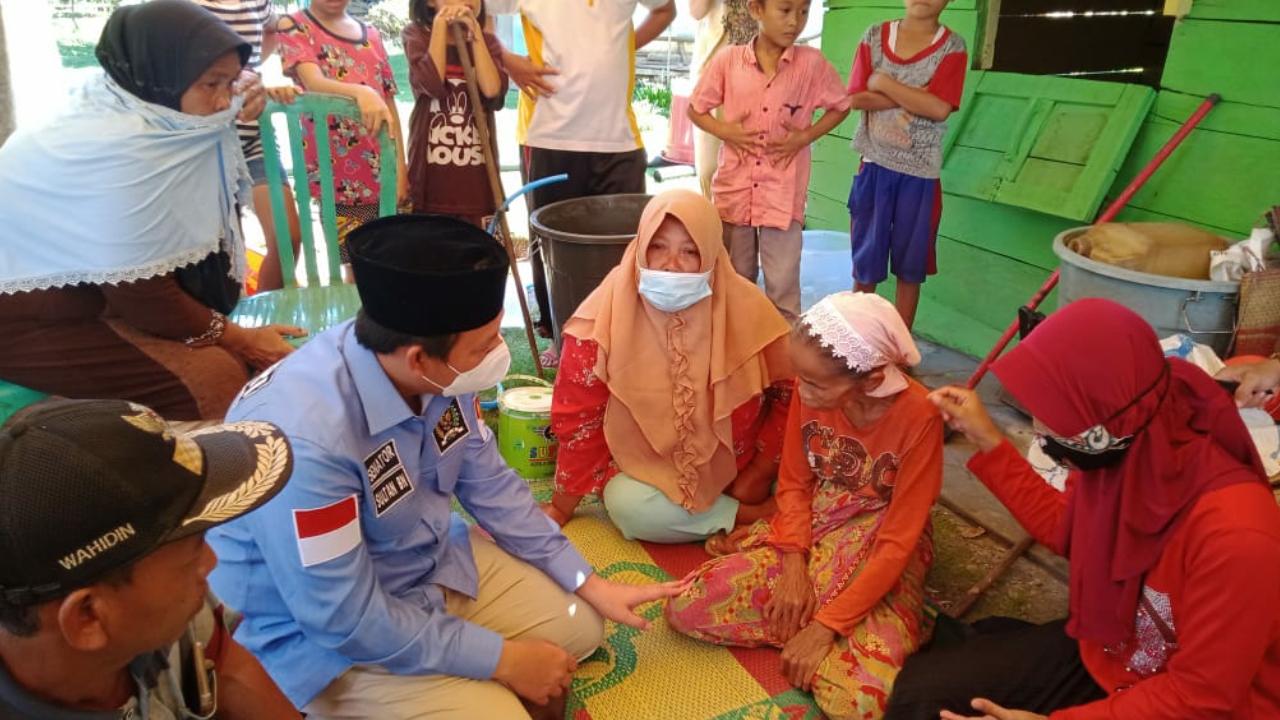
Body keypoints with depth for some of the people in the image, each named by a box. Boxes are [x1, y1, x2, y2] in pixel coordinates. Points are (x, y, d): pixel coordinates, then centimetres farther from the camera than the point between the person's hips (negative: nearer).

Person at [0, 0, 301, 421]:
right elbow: (143, 297, -22)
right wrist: (235, 337, -13)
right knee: (215, 379, -21)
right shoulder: (119, 153, -28)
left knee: (234, 354, -2)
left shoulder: (142, 120, -2)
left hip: (84, 291, 9)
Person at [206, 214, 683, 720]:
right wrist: (502, 659, -19)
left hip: (436, 564, 7)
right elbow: (348, 622, -28)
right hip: (326, 636, -6)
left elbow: (491, 485, 1)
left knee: (579, 624, 6)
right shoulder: (305, 438, -37)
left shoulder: (443, 372, -16)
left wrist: (589, 583, 1)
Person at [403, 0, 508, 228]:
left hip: (477, 175, 3)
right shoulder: (416, 34, 3)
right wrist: (441, 25, -10)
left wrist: (475, 34, -7)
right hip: (432, 175, -2)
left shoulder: (487, 41, 10)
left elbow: (493, 90, -10)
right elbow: (433, 85, -16)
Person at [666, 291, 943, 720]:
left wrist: (827, 625, -23)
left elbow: (898, 544, -21)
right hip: (810, 532, 4)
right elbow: (793, 484, 0)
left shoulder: (918, 418, -25)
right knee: (685, 607, -12)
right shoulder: (811, 389, -12)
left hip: (879, 554, -4)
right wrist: (794, 565, -14)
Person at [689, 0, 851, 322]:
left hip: (783, 193, -1)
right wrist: (724, 131, -10)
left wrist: (806, 136, -6)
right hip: (734, 188, 1)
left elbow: (840, 107, 8)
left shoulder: (812, 63, -5)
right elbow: (695, 108, 7)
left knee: (783, 285, 1)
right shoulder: (728, 60, -3)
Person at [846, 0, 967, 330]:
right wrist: (916, 96, -15)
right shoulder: (875, 37, 1)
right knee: (865, 260, 10)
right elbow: (857, 98, -9)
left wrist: (884, 83, -13)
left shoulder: (953, 48, -4)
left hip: (920, 173, -1)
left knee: (910, 265, 8)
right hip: (874, 166, 1)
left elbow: (939, 108, -18)